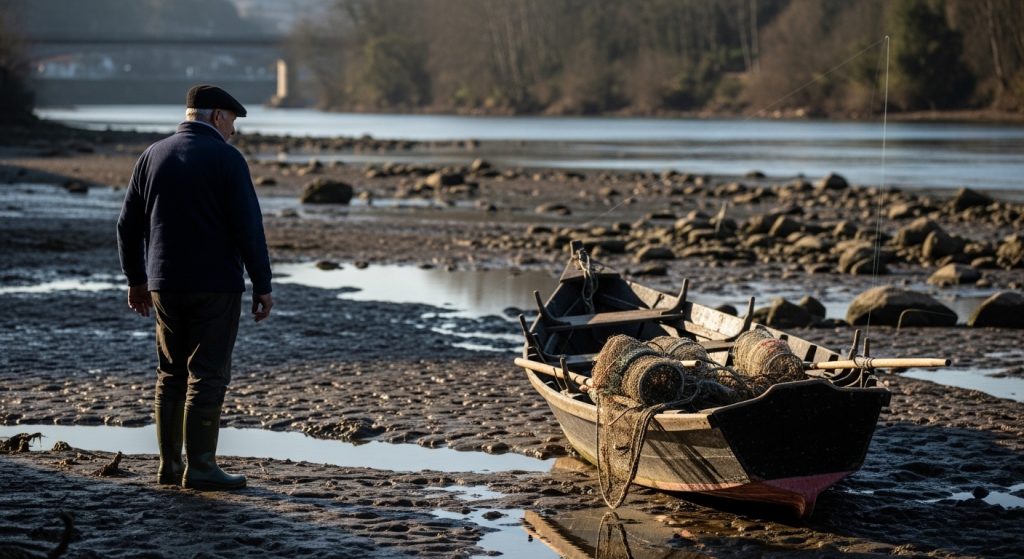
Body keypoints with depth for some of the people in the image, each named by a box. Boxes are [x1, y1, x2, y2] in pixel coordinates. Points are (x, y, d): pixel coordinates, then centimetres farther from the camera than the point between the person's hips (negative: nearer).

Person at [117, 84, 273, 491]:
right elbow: (248, 228, -13)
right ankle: (200, 467, -2)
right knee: (207, 377, -2)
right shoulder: (226, 159, -9)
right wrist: (262, 285, -7)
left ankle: (169, 465, 14)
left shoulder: (153, 156, 8)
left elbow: (129, 225, 11)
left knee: (171, 375, 13)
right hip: (215, 286, -5)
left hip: (165, 286, 6)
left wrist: (136, 279, 20)